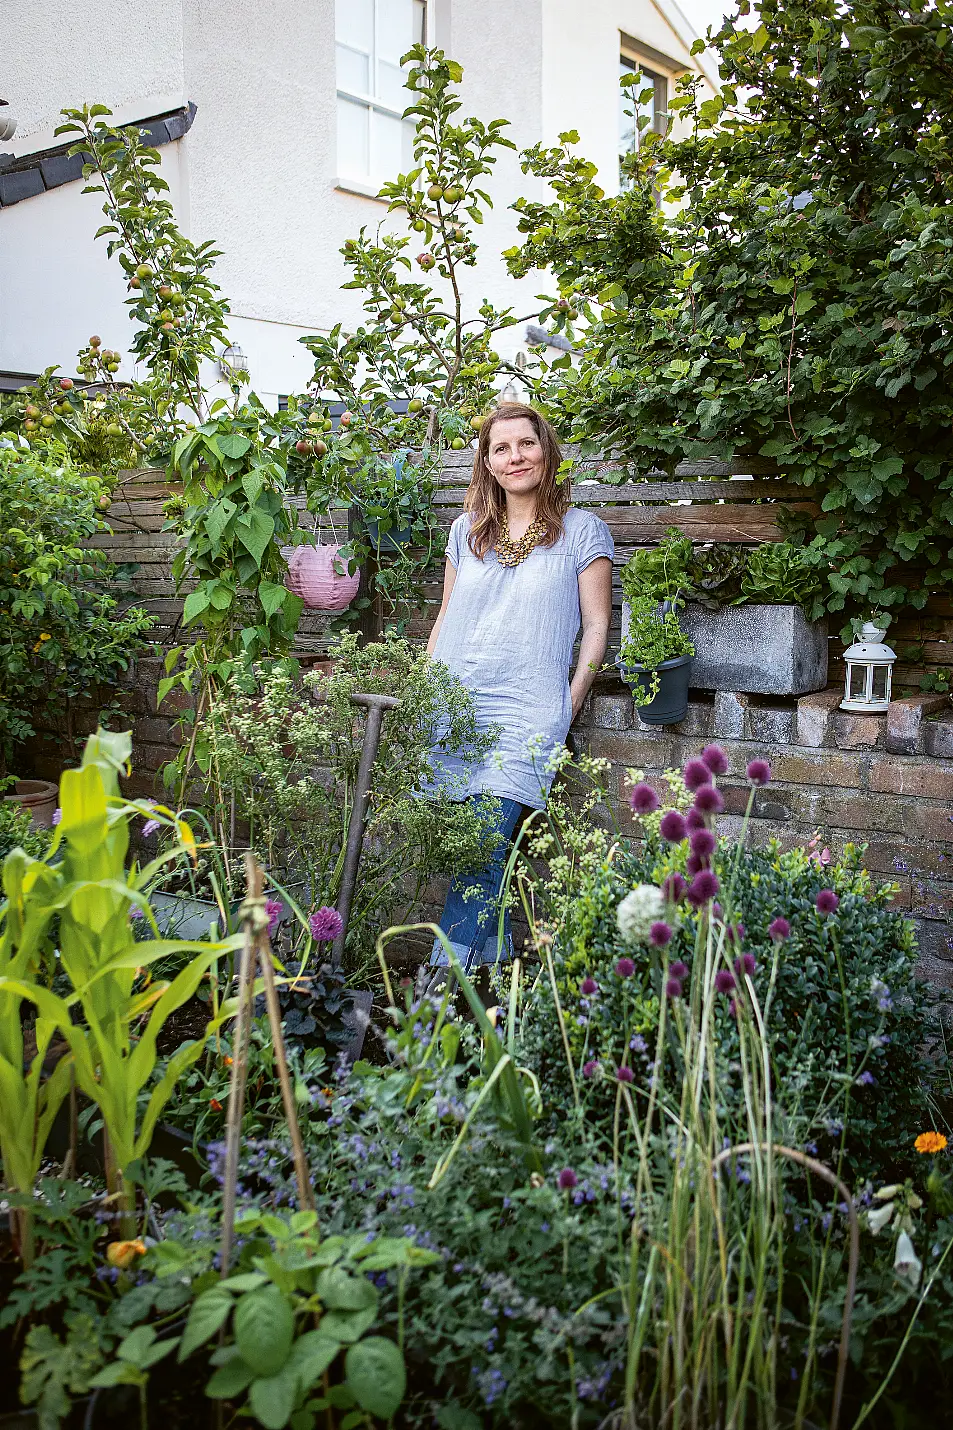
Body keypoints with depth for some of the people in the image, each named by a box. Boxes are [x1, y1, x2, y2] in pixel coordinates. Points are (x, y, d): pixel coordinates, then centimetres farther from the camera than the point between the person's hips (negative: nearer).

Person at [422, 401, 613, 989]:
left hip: (526, 718, -4)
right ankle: (495, 957, 14)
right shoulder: (467, 530, 16)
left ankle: (444, 973, -9)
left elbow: (596, 625, 4)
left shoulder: (581, 530, 5)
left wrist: (568, 705, -5)